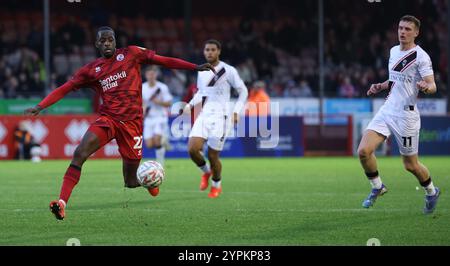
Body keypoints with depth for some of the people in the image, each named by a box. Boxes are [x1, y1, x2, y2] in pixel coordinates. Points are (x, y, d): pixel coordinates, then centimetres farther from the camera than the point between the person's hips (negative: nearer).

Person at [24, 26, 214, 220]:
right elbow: (64, 88, 6)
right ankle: (62, 203, -28)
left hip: (132, 122, -1)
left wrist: (195, 67, 3)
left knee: (131, 182, 4)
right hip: (107, 119, 1)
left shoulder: (131, 54, 4)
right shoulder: (91, 70, 8)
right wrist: (40, 107, -5)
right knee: (79, 154, -25)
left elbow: (163, 61, 6)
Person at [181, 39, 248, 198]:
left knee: (212, 156, -5)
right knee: (192, 149, -15)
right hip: (203, 115, 4)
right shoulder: (201, 71, 12)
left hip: (220, 117, -4)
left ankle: (216, 185, 22)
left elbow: (243, 91, 3)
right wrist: (190, 105, 10)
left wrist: (236, 112, -6)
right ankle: (206, 172, 15)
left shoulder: (228, 71, -4)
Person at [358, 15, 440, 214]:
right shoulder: (394, 51, 12)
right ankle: (377, 187, 12)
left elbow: (433, 85, -17)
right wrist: (380, 86, 12)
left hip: (406, 114, -6)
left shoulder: (420, 56, -11)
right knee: (363, 151, -11)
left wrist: (426, 87, -39)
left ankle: (431, 192, 32)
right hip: (387, 110, 6)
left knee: (410, 165, 4)